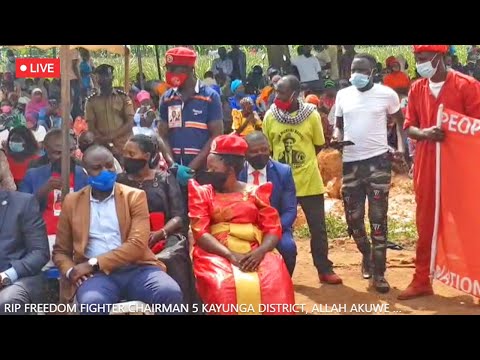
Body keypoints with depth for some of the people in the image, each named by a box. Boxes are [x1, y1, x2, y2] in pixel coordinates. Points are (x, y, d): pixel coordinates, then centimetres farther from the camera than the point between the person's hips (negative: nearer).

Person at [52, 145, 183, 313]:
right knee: (92, 303, -37)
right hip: (96, 274, 0)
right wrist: (70, 271, -6)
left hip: (136, 269, 0)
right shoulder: (72, 201, 14)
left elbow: (137, 245, -5)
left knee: (171, 293, -31)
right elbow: (60, 251, 18)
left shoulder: (135, 196, 8)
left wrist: (94, 264, -12)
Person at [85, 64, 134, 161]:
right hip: (102, 147, 0)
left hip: (123, 146, 0)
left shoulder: (123, 97, 6)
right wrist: (108, 145, -10)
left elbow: (130, 123, -1)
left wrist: (111, 136, -13)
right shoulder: (91, 101, 7)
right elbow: (91, 127, 1)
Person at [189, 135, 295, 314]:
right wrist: (231, 255, -17)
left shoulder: (256, 192, 13)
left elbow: (273, 229, 4)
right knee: (223, 287, -34)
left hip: (253, 252, 1)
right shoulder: (202, 192, 11)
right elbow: (200, 232, -2)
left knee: (275, 285, -29)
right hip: (216, 252, -1)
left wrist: (260, 252, -18)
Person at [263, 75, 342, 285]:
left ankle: (324, 269, 19)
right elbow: (266, 148, 6)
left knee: (318, 227, 6)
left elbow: (319, 145, 4)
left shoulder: (311, 115, -7)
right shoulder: (270, 116, -3)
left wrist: (304, 162, 1)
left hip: (309, 182, -1)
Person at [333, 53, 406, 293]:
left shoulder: (387, 94, -3)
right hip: (350, 163, 3)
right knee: (353, 218, 9)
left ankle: (379, 273, 8)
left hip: (378, 161, -3)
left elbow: (401, 122, 10)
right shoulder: (343, 95, 6)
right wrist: (336, 137, -7)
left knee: (378, 218, 0)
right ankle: (366, 254, 36)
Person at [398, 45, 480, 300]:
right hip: (426, 165, 4)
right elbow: (409, 127, 6)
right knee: (425, 223, 11)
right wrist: (425, 133, -15)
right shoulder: (416, 89, 7)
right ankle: (421, 281, 22)